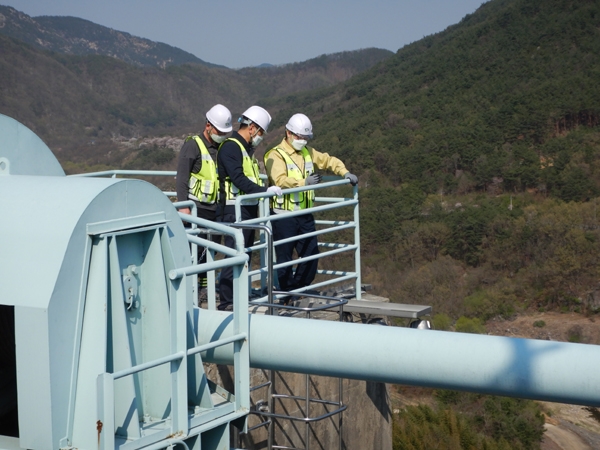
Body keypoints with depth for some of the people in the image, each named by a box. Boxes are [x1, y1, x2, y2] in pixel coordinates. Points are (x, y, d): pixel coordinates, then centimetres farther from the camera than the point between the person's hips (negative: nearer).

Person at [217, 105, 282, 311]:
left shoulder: (247, 149, 19)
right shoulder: (230, 147, -14)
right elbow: (239, 179, -23)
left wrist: (266, 191, 11)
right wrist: (265, 190, -24)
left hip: (249, 209, 10)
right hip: (234, 211, -10)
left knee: (245, 255, 14)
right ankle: (226, 302, -10)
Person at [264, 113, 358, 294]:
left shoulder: (308, 152, 13)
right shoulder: (276, 155, -11)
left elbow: (329, 161, 21)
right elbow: (281, 181, -26)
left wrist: (345, 173, 4)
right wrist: (304, 182, -38)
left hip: (305, 215, 7)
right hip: (284, 216, -7)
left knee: (311, 253, 9)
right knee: (284, 257, 0)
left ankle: (301, 288, 23)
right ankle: (287, 291, 11)